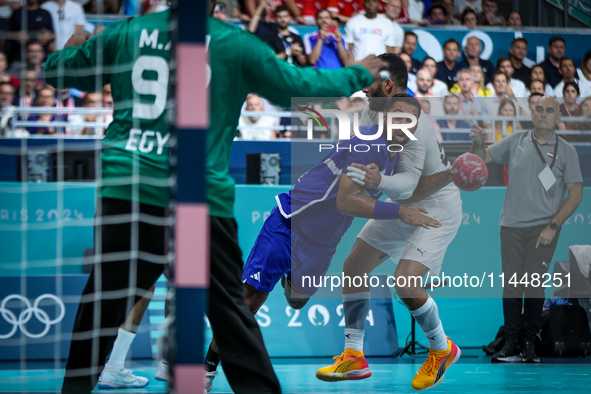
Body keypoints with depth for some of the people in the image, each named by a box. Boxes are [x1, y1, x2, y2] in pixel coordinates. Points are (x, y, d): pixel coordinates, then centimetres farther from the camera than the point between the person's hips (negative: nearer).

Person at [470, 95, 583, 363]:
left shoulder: (566, 151, 3)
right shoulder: (515, 143, 9)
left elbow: (575, 194, 0)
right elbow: (481, 158, 17)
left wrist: (553, 226, -9)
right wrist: (478, 142, -7)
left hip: (543, 228, -2)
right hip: (511, 225, 2)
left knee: (533, 283, -8)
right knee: (511, 284, -1)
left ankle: (529, 344, 2)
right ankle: (510, 344, 4)